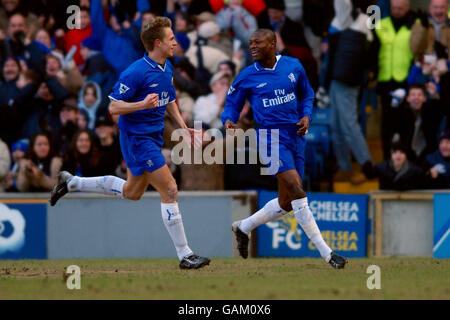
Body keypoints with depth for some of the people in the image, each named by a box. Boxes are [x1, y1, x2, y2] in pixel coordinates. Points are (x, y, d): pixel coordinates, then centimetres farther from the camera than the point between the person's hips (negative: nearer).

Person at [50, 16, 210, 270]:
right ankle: (185, 255, -5)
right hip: (138, 137, -9)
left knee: (132, 192, 21)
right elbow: (114, 107, -18)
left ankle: (72, 183, 35)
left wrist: (183, 126, 11)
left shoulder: (167, 68, 6)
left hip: (154, 136, 9)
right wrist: (142, 105, -32)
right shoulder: (136, 72, -20)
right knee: (170, 190, -11)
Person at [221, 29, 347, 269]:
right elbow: (232, 104, 8)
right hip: (271, 137, -5)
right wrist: (229, 120, -14)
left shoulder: (293, 66, 6)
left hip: (295, 136, 5)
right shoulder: (247, 77, -1)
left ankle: (244, 227, 34)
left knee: (286, 202, 9)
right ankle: (325, 252, -18)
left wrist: (306, 115, 2)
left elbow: (306, 94, 20)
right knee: (297, 192, -19)